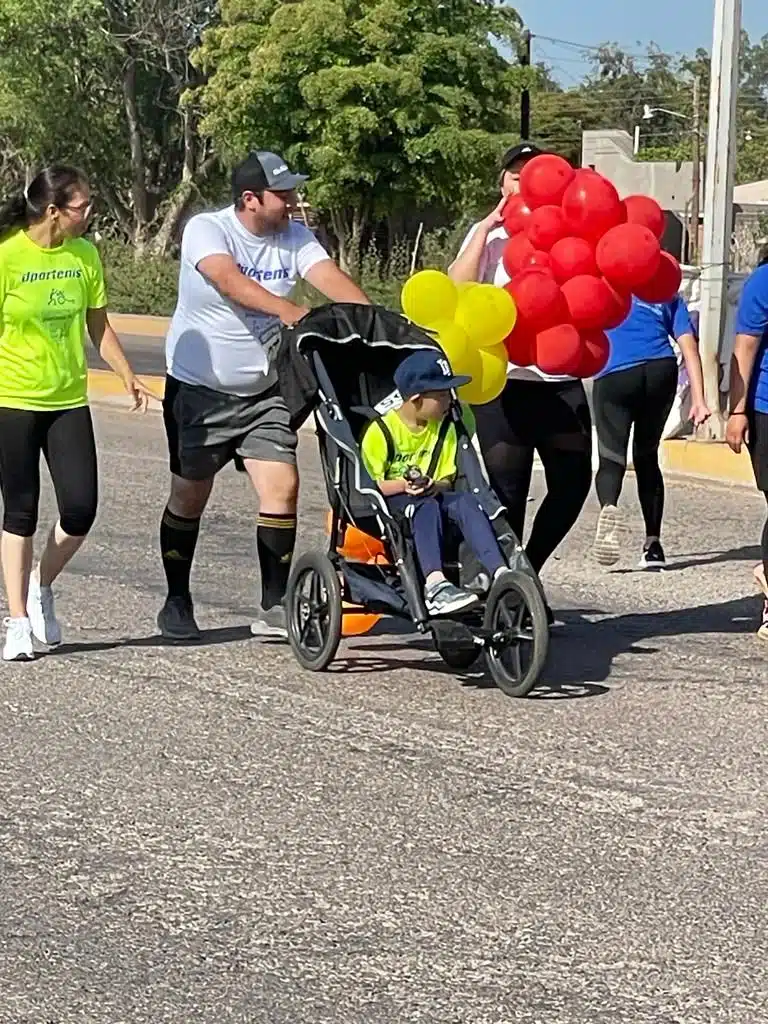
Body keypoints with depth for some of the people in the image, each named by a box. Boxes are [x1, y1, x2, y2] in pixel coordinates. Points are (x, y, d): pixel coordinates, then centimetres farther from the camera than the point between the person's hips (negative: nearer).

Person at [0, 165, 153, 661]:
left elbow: (98, 325, 14)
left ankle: (42, 586, 23)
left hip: (69, 400, 4)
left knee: (80, 510, -4)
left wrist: (128, 376, 7)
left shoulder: (85, 254, 4)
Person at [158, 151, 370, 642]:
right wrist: (285, 309, -51)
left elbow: (329, 276, -18)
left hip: (265, 390, 3)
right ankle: (177, 602, 24)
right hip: (200, 388, -3)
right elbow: (229, 280, -35)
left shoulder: (293, 237, -2)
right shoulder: (206, 230, -16)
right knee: (189, 496, 8)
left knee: (283, 488, -9)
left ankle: (275, 607, -1)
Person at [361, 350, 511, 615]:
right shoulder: (381, 430, -9)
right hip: (386, 503, -5)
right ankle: (435, 585, -57)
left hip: (428, 499, 5)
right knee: (426, 506, -37)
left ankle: (500, 574, -43)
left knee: (465, 501, -26)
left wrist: (433, 486, -16)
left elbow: (447, 481, 9)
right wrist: (403, 485, -27)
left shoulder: (444, 429, 8)